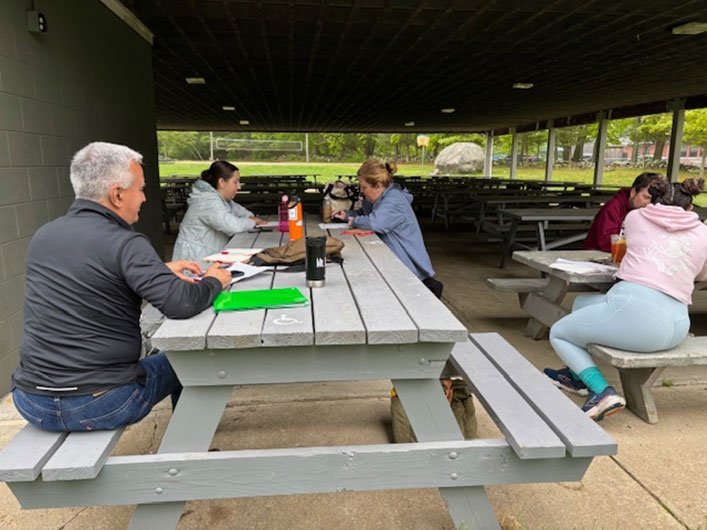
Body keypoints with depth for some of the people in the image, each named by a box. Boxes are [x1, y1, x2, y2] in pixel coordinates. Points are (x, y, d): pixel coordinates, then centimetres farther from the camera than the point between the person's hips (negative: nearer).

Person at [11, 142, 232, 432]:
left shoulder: (43, 236, 4)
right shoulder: (125, 243, -19)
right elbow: (182, 304, -26)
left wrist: (160, 271, 17)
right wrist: (214, 281, -5)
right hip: (100, 404, -6)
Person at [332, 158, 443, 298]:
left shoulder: (394, 201, -21)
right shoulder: (383, 197, 11)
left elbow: (375, 222, -36)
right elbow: (366, 213, 26)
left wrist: (355, 221, -16)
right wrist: (347, 214, 8)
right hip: (398, 259, 10)